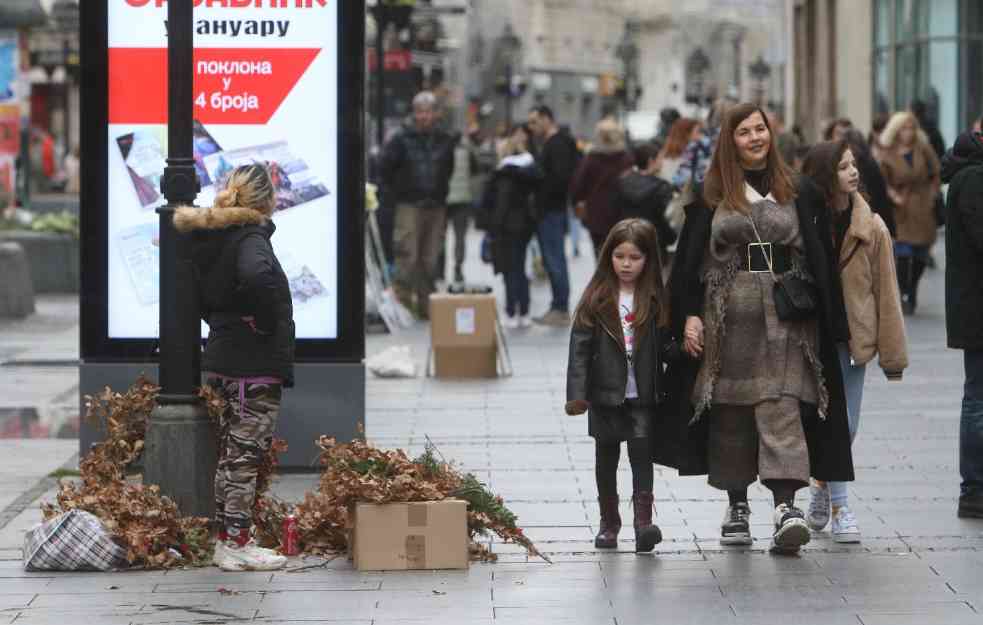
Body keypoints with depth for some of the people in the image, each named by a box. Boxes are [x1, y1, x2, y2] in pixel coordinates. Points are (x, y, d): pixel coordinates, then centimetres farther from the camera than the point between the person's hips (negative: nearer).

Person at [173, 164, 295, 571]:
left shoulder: (210, 237, 10)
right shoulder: (250, 239, -17)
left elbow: (201, 293, 22)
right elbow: (257, 277, -38)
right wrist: (266, 322, -24)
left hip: (221, 359, 9)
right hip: (255, 367, -9)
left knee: (230, 454, 16)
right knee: (246, 454, -3)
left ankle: (226, 540, 22)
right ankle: (237, 546, 1)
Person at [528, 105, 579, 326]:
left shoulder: (558, 144, -13)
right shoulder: (550, 143, 18)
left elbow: (561, 177, -23)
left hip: (552, 211, -10)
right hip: (548, 211, 10)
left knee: (554, 260, -8)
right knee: (551, 260, 12)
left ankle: (561, 310, -6)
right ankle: (558, 308, 16)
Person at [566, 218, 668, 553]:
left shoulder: (655, 300, 0)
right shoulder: (597, 299, -2)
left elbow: (664, 346, 1)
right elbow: (580, 346, -4)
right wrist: (576, 393, -9)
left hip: (643, 396, -1)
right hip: (606, 394, 1)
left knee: (642, 452, -11)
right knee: (606, 458, 11)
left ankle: (644, 519, -14)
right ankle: (609, 522, 24)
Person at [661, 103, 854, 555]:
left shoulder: (798, 193, 7)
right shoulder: (712, 197, 7)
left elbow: (819, 259, 7)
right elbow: (689, 260, 6)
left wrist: (830, 325, 2)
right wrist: (690, 315, -4)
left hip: (784, 316, -1)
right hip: (727, 315, 1)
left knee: (781, 407, -13)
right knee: (730, 413, 6)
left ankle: (786, 505, -23)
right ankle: (737, 507, 17)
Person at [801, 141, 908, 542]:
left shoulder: (872, 229, -1)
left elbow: (886, 293, 1)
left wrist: (893, 353, -1)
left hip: (853, 338, 2)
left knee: (844, 426, 8)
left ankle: (822, 486, 30)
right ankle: (839, 509, 4)